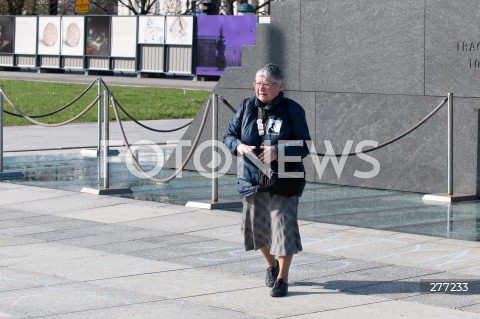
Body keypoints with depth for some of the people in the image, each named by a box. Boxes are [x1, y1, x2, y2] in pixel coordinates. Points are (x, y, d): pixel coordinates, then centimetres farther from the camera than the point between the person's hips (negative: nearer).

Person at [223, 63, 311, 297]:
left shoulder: (292, 110, -6)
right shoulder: (247, 107, 4)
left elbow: (304, 146, -8)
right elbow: (229, 135, 7)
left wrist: (279, 152, -25)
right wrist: (240, 147, -16)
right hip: (252, 178, 4)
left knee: (284, 225, -10)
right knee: (258, 225, 11)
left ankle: (282, 278, -1)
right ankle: (271, 265, 38)